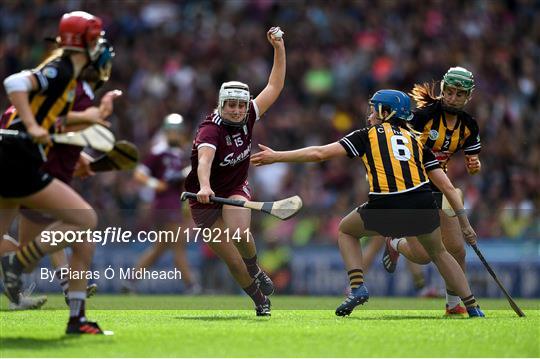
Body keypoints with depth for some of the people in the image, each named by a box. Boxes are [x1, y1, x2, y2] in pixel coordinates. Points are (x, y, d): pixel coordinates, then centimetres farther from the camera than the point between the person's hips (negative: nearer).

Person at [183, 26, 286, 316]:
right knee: (232, 260, -4)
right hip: (207, 196, -3)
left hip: (236, 189, 3)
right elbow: (204, 160, -45)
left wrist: (279, 50, -11)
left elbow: (274, 87, -1)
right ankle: (260, 299, 17)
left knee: (239, 233, -28)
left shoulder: (248, 118, -9)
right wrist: (204, 187, -65)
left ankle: (255, 270, 2)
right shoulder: (211, 130, -26)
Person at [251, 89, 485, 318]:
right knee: (438, 253, 30)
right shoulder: (417, 140, 21)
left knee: (346, 230, 27)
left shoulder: (368, 135, 13)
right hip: (422, 206, 3)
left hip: (385, 209, -3)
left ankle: (358, 286, 10)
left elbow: (319, 153, 8)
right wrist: (464, 222, 23)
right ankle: (472, 307, 25)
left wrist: (276, 157, 16)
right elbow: (447, 187, 17)